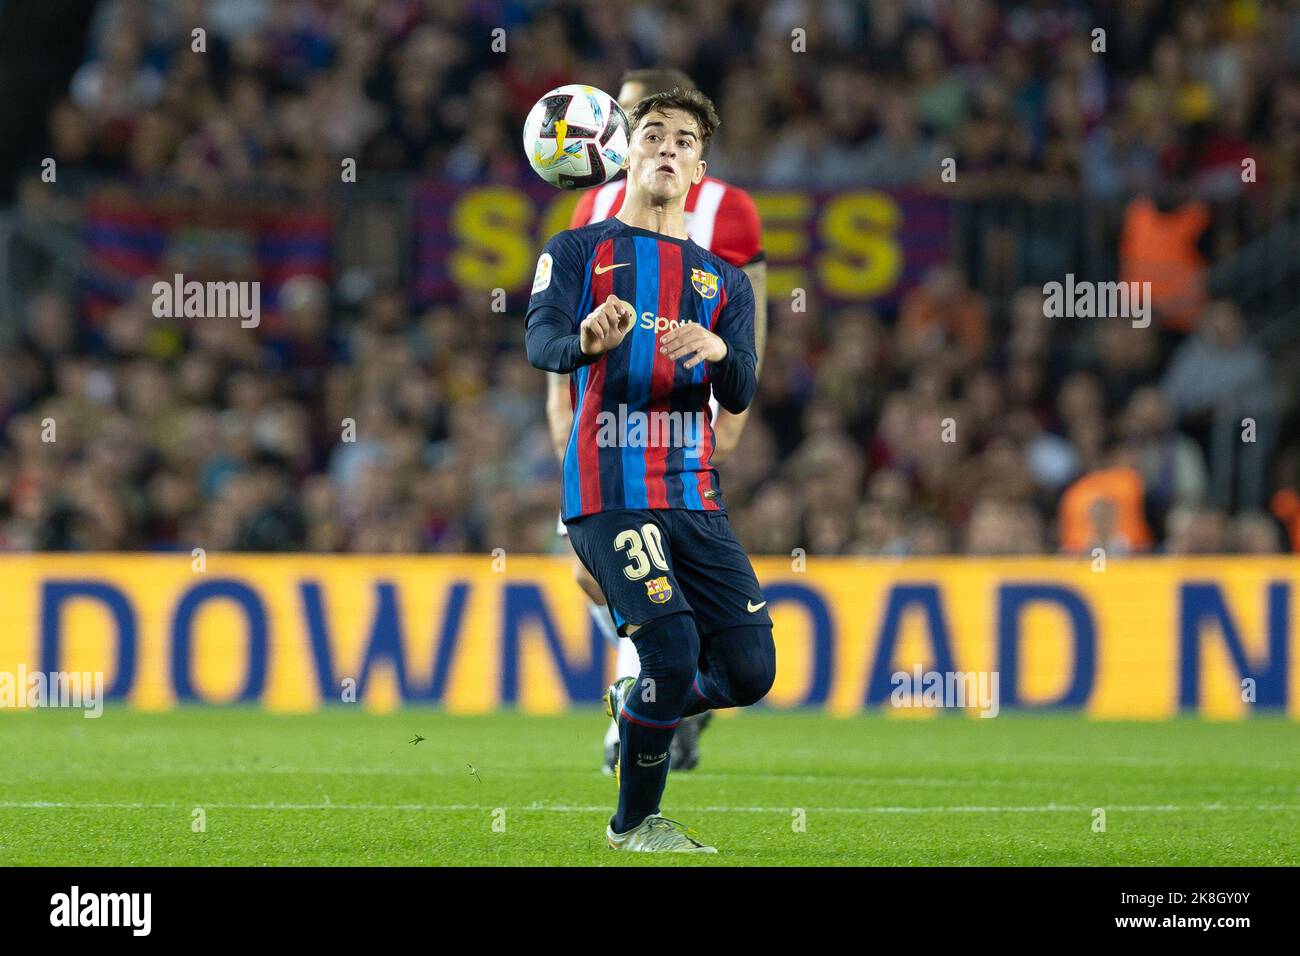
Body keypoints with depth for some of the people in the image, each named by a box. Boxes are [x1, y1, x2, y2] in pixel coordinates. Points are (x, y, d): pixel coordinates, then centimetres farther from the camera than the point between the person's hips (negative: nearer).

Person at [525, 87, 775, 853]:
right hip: (609, 492, -5)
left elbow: (741, 396, 3)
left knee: (750, 670, -4)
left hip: (693, 495, 5)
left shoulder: (725, 282, 18)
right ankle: (635, 824, -1)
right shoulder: (579, 252, 6)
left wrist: (719, 352, -21)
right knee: (674, 645, -21)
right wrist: (586, 341, -37)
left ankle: (636, 704, 28)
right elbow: (540, 340, -12)